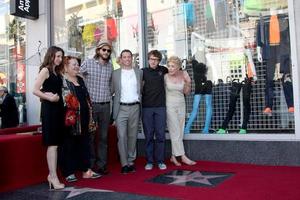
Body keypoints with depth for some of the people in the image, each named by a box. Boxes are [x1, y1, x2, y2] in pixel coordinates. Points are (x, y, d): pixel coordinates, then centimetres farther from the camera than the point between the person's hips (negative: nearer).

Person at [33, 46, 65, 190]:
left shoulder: (57, 72, 17)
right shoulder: (45, 70, -6)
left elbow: (58, 90, 13)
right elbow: (35, 90, -13)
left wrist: (57, 97, -7)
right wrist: (50, 98, -14)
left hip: (58, 108, 8)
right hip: (49, 108, -8)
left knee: (55, 143, 9)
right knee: (52, 144, -8)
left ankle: (52, 174, 17)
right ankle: (54, 178, -5)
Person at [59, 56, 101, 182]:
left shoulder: (80, 80, 16)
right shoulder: (62, 81, -7)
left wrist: (90, 112, 18)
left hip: (83, 119, 8)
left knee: (85, 144, 11)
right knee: (69, 145, 2)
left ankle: (86, 170, 21)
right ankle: (69, 173, 13)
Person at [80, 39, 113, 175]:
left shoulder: (110, 66, 10)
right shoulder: (87, 63, -1)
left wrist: (109, 95, 12)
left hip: (105, 105, 3)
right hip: (91, 104, -3)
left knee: (103, 137, 7)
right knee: (90, 136, 2)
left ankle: (102, 165, 16)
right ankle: (90, 165, 13)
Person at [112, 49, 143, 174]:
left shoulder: (139, 72, 10)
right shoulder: (115, 73, 6)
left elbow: (141, 89, 15)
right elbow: (111, 90, 7)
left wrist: (139, 102, 7)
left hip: (135, 107, 2)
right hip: (121, 108, -2)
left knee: (133, 136, 8)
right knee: (122, 136, -5)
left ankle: (131, 162, 18)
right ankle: (124, 164, 2)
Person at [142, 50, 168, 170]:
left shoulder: (163, 70, 8)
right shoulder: (143, 71, 3)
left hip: (160, 107, 1)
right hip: (147, 107, -1)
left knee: (160, 135, 2)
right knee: (148, 136, 5)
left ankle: (160, 161, 12)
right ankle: (149, 161, 14)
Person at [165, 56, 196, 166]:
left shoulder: (184, 74, -2)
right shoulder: (165, 76, -10)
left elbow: (186, 92, 4)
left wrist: (188, 83, -12)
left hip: (181, 105, 4)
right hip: (169, 105, -4)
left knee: (179, 132, 7)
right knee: (175, 132, -4)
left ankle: (173, 156, 17)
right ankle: (183, 156, 3)